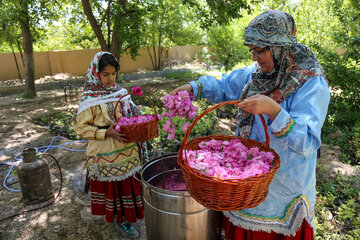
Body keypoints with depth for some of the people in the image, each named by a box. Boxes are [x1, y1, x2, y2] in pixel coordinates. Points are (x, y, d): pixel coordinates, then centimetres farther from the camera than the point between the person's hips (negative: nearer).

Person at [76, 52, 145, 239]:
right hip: (106, 153, -5)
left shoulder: (120, 91, 5)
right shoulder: (90, 98, -12)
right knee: (113, 185, 9)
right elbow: (81, 128, -12)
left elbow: (130, 114, 16)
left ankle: (128, 213, 39)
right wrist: (106, 133, -24)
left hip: (127, 149, 5)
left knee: (127, 182, 17)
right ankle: (121, 219, 28)